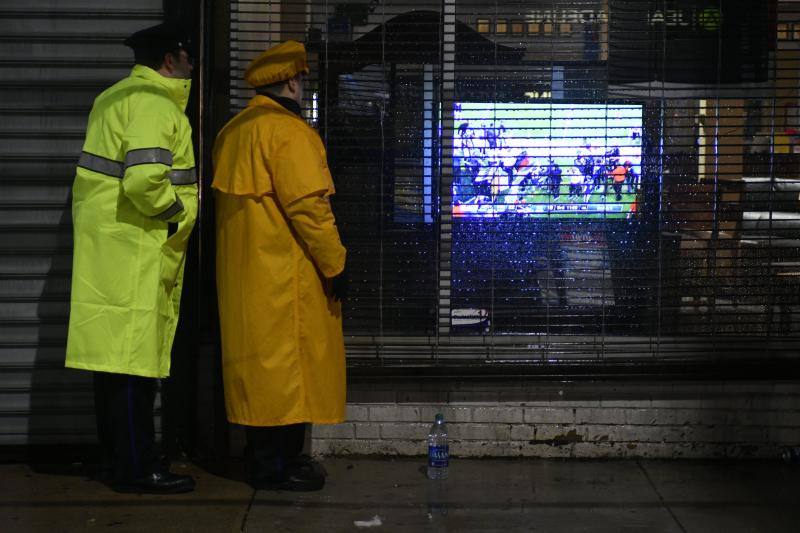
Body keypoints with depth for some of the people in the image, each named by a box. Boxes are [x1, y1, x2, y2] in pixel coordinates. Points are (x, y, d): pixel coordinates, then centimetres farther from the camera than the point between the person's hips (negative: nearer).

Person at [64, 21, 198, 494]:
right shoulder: (155, 104, -14)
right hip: (136, 252, -10)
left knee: (117, 354, 14)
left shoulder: (116, 98, 19)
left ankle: (119, 456, 23)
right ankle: (137, 467, -2)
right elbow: (144, 179, -27)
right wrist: (176, 212, -11)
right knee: (134, 354, -7)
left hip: (109, 250, 10)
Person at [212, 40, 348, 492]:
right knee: (288, 361, -2)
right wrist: (335, 264, -13)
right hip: (286, 276, -9)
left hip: (244, 275, 9)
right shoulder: (288, 130, -13)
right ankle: (276, 465, 2)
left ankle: (264, 454, 22)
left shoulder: (234, 132, 15)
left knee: (260, 361, 14)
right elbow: (307, 205, -19)